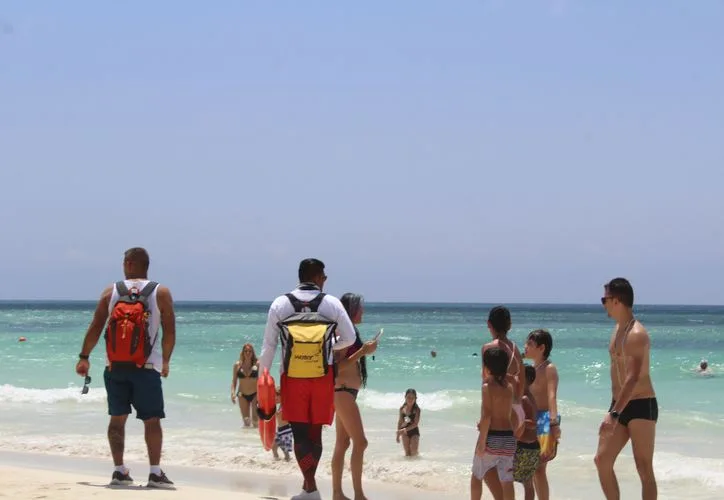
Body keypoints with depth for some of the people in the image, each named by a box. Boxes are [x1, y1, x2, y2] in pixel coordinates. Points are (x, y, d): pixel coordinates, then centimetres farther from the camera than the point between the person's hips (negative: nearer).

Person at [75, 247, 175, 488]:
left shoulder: (111, 291, 2)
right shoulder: (161, 293, -2)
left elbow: (95, 327, 1)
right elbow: (170, 332, -3)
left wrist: (84, 357, 11)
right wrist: (165, 361, 11)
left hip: (115, 367, 2)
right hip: (146, 368, -2)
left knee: (117, 418, 12)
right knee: (152, 420, 1)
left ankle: (119, 471, 12)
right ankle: (155, 473, -7)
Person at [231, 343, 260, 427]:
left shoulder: (257, 364, -4)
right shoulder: (237, 365, 3)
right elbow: (234, 381, 6)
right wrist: (233, 393, -8)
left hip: (255, 394, -2)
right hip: (242, 395, 2)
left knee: (256, 419, -6)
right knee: (246, 420, 3)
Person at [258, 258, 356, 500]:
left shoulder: (280, 304, -1)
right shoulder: (332, 303, -1)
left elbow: (268, 346, -1)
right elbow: (349, 338, 3)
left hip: (293, 378, -1)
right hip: (323, 377, 1)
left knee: (300, 433, 2)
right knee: (315, 432, 11)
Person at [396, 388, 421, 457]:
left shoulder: (416, 409, -12)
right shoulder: (402, 409, 2)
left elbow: (416, 423, -19)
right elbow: (400, 421, 12)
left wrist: (405, 429, -26)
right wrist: (398, 434, 12)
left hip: (414, 432, -3)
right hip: (405, 433, 3)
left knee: (414, 453, -7)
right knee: (407, 453, 8)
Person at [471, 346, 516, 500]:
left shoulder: (488, 386, -10)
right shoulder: (509, 385, 8)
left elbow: (486, 415, -18)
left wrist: (482, 441, -17)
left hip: (491, 437, -5)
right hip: (508, 437, 5)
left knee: (476, 476, 14)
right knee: (506, 480, 3)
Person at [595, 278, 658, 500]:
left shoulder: (636, 334, -18)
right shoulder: (618, 329, 12)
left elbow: (633, 378, -27)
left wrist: (614, 413, -33)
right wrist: (614, 409, 21)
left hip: (641, 407, -9)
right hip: (621, 406, 9)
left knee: (644, 468, -5)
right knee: (602, 460, 5)